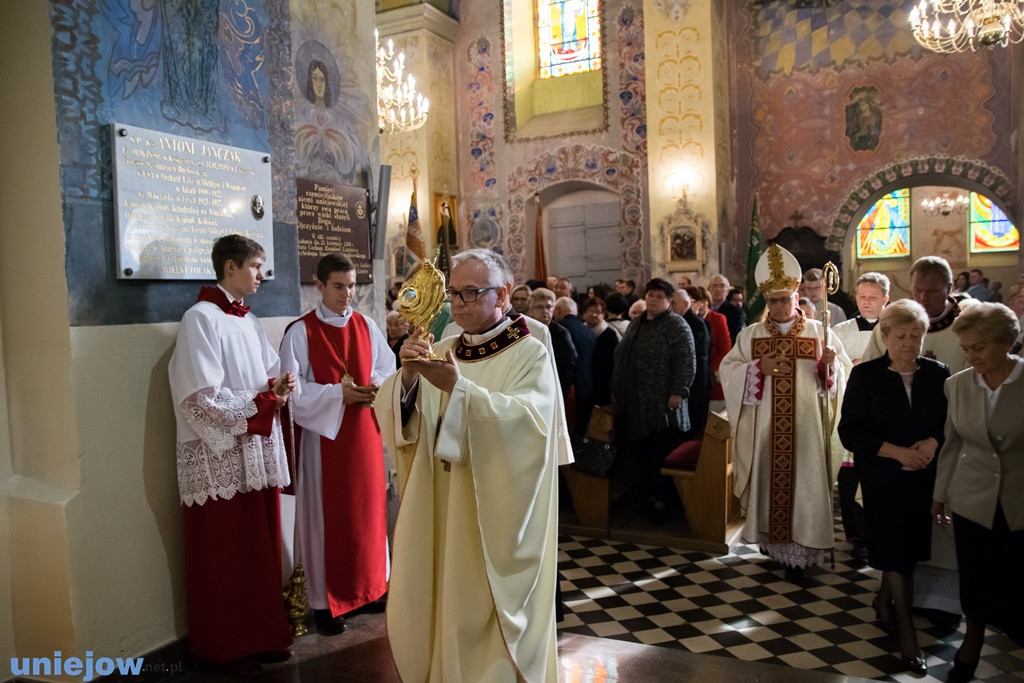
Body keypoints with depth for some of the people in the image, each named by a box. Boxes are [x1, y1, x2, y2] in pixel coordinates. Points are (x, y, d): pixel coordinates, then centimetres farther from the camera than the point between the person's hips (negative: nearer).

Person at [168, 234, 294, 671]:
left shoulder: (248, 321, 12)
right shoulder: (201, 319, -12)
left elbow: (272, 373, 17)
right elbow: (202, 398, -18)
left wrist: (279, 386, -5)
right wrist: (261, 401, -13)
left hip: (259, 452, 7)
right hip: (221, 456, -7)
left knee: (262, 550, 13)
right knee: (226, 558, 5)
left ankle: (262, 635, 27)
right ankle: (226, 647, 21)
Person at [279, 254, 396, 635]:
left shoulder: (366, 327, 7)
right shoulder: (300, 332, -6)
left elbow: (387, 370, 10)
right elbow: (294, 389, -10)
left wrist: (376, 388, -11)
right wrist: (338, 393, -19)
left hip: (364, 431, 4)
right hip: (323, 435, -4)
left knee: (368, 509, 11)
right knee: (326, 515, 3)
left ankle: (368, 586, 27)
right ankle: (323, 600, 16)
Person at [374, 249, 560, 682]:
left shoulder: (529, 355, -6)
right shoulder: (440, 353, 9)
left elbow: (529, 421, -23)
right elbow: (391, 413, 1)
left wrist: (459, 388, -32)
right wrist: (408, 377, -19)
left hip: (494, 518, -5)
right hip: (439, 510, 5)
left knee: (485, 620, 3)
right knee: (428, 608, 11)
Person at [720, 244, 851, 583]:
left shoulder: (819, 332, 4)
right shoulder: (750, 335, 6)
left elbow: (844, 371, 1)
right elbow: (728, 371, 0)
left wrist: (830, 363, -20)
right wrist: (758, 369, -16)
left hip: (805, 428, -1)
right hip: (763, 429, 1)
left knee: (802, 486, 0)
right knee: (767, 482, 8)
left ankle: (798, 555, 9)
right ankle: (769, 540, 26)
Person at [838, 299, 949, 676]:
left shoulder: (937, 373, 2)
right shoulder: (865, 375, -6)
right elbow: (850, 430, -9)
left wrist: (933, 441, -14)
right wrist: (896, 451, -18)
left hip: (924, 476, 3)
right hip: (883, 476, -3)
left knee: (907, 548, 12)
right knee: (896, 551, -1)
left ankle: (884, 600, 38)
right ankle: (907, 635, 8)